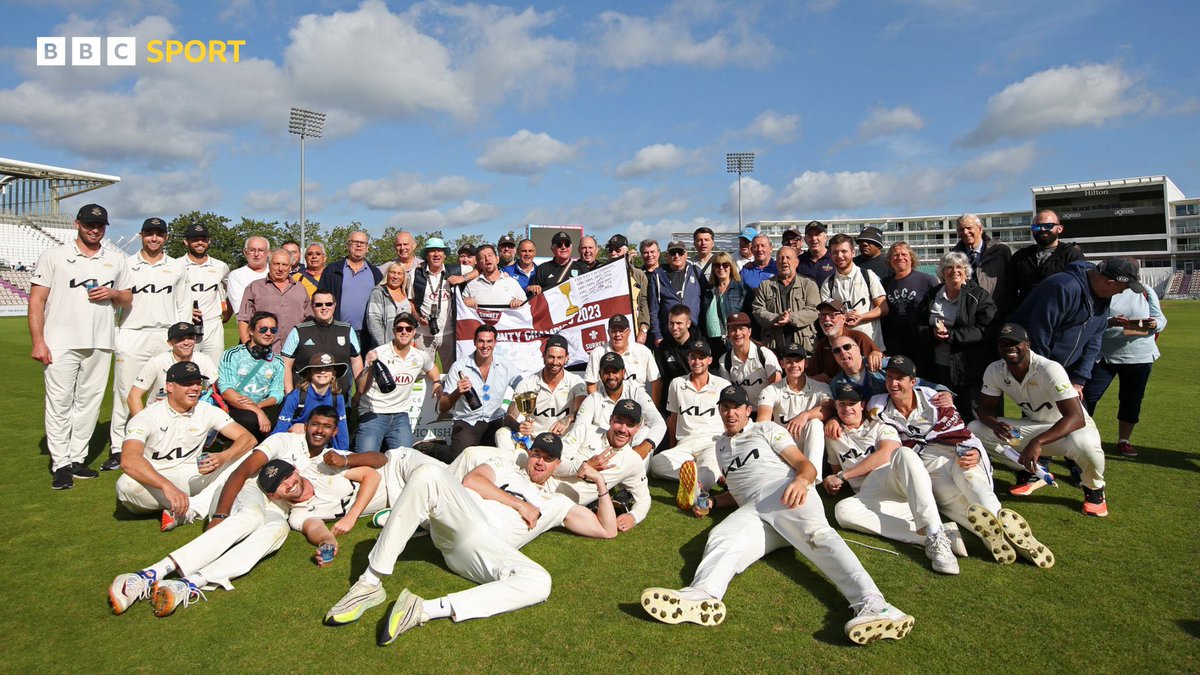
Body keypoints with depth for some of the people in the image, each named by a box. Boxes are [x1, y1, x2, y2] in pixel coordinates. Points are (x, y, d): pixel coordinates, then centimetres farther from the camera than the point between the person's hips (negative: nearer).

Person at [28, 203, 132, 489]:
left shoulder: (116, 261, 14)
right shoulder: (54, 256, 4)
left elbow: (128, 298, 20)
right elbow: (37, 300, 0)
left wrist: (112, 294, -4)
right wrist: (38, 342, -9)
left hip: (100, 344, 3)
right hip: (61, 344, -3)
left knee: (89, 402, 6)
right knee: (59, 403, -3)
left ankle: (77, 459, 15)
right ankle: (60, 465, 3)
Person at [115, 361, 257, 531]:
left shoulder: (207, 411, -1)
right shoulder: (147, 417, -13)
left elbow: (248, 439, -6)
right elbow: (129, 460, -31)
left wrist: (223, 457, -28)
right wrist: (167, 486, -46)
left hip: (193, 478, 3)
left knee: (248, 456, -16)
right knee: (127, 485, -37)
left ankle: (190, 509, -28)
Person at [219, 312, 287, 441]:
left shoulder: (277, 362, 13)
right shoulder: (232, 355, -1)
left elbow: (277, 394, 6)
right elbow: (226, 392, -13)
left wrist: (258, 405, -18)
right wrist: (257, 411, -23)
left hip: (262, 407, 4)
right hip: (233, 410, -4)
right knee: (252, 419, -35)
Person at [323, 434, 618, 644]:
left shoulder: (557, 503, 29)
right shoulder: (505, 467, 28)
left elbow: (607, 530, 25)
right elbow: (471, 481, 6)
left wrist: (601, 483, 17)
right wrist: (519, 504, 4)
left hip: (488, 551, 1)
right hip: (461, 517, 0)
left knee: (539, 582, -33)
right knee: (429, 474, -32)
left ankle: (425, 610, -36)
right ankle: (371, 583, -30)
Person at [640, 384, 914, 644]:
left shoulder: (766, 429, 20)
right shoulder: (721, 445, 36)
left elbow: (805, 464, 6)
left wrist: (801, 480, -19)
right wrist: (711, 502, 19)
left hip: (786, 495, -3)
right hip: (751, 511, 3)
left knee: (816, 533, -35)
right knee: (721, 537, -30)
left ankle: (871, 605, -56)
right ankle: (701, 598, -61)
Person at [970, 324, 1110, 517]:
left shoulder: (1049, 369, -29)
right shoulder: (994, 371, -13)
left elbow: (1076, 418, -35)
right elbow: (985, 408, -5)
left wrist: (1038, 442, -48)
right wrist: (995, 425, -31)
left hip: (1071, 427, -5)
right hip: (1034, 427, 5)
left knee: (1083, 443, -41)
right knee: (975, 429, -14)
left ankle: (1093, 489, -4)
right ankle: (1031, 473, 9)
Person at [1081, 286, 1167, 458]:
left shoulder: (1146, 291, 4)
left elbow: (1161, 319, 6)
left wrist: (1154, 324, -19)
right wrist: (1109, 322, -29)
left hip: (1141, 356, 3)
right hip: (1104, 355, -3)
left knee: (1132, 399, 11)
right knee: (1088, 395, -6)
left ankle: (1124, 440, 25)